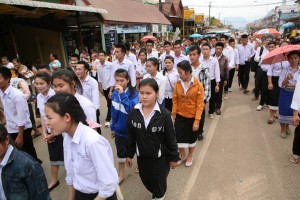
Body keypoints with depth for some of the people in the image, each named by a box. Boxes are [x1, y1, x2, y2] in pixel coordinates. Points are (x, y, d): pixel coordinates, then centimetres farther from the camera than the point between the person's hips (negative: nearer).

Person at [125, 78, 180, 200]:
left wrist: (173, 157, -5)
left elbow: (170, 139, -12)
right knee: (146, 180, 23)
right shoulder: (133, 113, -12)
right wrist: (129, 154, 4)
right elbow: (130, 137, -1)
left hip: (160, 157, -3)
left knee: (159, 182, 18)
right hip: (142, 156, 4)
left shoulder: (164, 114, -21)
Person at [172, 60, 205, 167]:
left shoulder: (198, 85, -15)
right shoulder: (178, 84, -6)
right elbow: (175, 100, 0)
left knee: (192, 138, 17)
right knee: (179, 137, 10)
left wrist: (197, 120, -15)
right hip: (180, 116, 2)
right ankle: (182, 156, 36)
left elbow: (200, 104, -14)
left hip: (192, 117, -2)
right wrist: (173, 116, 0)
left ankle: (190, 156, 41)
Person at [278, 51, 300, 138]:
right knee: (283, 111, 5)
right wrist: (287, 79, -31)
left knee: (292, 111, 12)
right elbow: (281, 84, -16)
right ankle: (283, 129, 25)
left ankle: (287, 126, 38)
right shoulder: (285, 70, -10)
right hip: (285, 94, -2)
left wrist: (292, 85, -20)